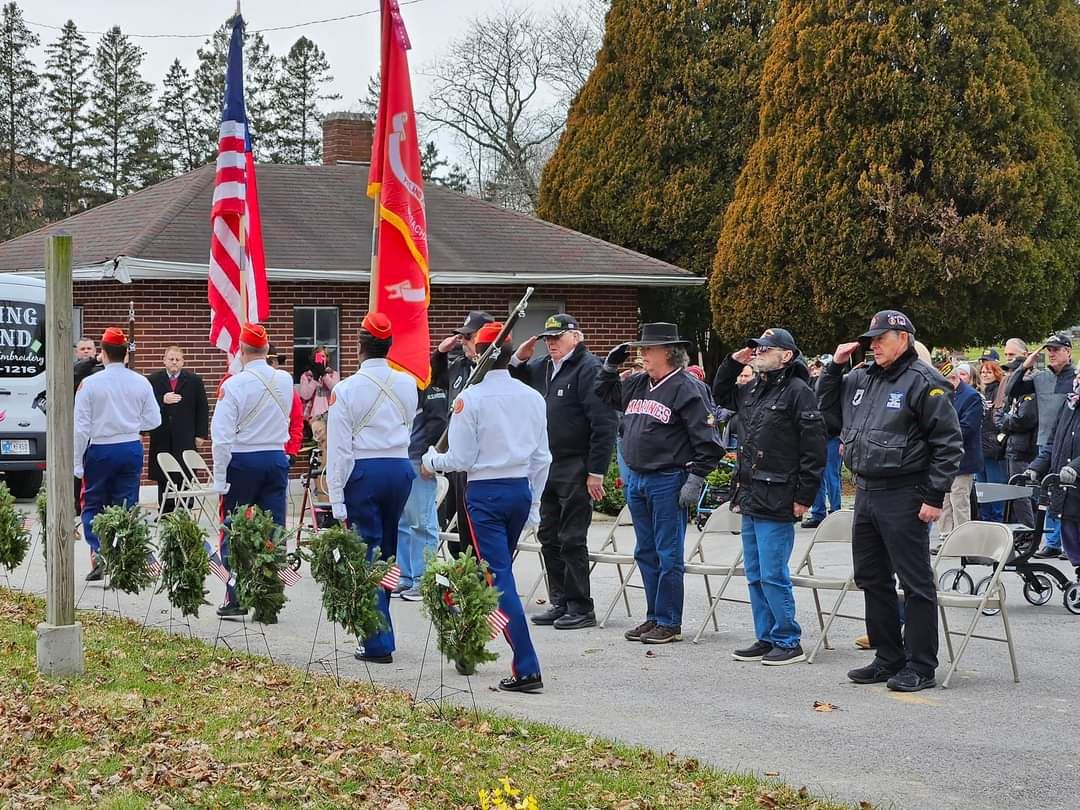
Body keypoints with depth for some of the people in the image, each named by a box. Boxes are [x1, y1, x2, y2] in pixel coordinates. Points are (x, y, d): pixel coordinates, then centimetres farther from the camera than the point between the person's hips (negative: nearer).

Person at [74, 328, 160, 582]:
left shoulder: (90, 383, -9)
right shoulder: (141, 383, -1)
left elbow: (81, 427, -8)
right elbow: (153, 420, 3)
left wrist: (77, 463, -3)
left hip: (100, 450, -2)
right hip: (132, 449, 2)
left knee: (93, 505, 10)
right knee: (126, 507, 8)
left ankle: (97, 551, -9)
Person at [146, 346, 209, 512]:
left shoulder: (194, 381, 6)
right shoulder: (153, 380, 6)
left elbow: (203, 409, 7)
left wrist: (201, 434, 1)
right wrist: (163, 400, -20)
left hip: (186, 438, -1)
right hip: (161, 437, 1)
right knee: (163, 479, 4)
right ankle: (165, 513, 11)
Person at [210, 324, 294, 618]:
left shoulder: (234, 384, -13)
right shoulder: (285, 381, 2)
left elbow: (222, 435, -15)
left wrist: (220, 479, -10)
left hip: (242, 461, -4)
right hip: (277, 458, 4)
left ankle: (236, 598, 6)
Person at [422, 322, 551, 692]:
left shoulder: (471, 398, -11)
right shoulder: (532, 397, 5)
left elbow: (460, 459, -9)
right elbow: (542, 457, 10)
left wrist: (431, 460, 11)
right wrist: (534, 503, 20)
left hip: (484, 492, -6)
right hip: (521, 490, 6)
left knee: (499, 577, -7)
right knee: (495, 570, 19)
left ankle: (527, 668, -14)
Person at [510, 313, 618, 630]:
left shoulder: (589, 368, -11)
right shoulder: (543, 367, 14)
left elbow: (604, 424, -16)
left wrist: (596, 472, -19)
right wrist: (518, 360, 6)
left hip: (576, 470, -8)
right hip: (546, 467, 8)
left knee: (572, 539, -4)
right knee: (549, 537, 11)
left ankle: (580, 608, 3)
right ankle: (560, 603, 20)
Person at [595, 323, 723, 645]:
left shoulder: (687, 389, -11)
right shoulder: (637, 384, 12)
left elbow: (706, 440, -12)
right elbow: (606, 393, 31)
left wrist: (695, 480, -16)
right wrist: (610, 365, 15)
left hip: (667, 482, -8)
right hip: (636, 480, 8)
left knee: (668, 555, -2)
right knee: (646, 554, 14)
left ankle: (670, 623, 5)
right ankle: (654, 617, 23)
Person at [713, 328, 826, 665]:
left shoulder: (798, 392, -11)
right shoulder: (752, 389, 13)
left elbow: (814, 448, -14)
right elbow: (720, 395, 33)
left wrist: (804, 497, -15)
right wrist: (733, 363, 15)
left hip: (777, 502, -9)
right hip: (750, 498, 9)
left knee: (772, 575, -6)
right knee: (755, 575, 13)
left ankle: (788, 642, 3)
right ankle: (766, 638, 21)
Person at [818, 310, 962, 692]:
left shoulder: (923, 382, -11)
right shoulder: (862, 379, 13)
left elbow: (949, 442, -12)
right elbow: (828, 408, 25)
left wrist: (934, 496, -15)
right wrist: (834, 367, 10)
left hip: (903, 497, -9)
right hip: (865, 492, 9)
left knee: (915, 582, -3)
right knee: (873, 580, 14)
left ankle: (920, 667, 1)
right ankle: (888, 659, 24)